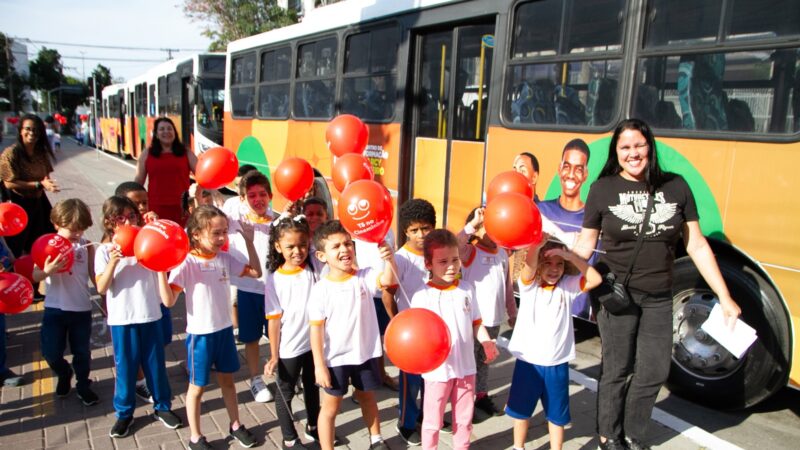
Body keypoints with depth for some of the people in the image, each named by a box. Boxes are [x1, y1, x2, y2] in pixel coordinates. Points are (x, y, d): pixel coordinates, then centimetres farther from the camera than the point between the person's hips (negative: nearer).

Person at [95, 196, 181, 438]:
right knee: (125, 367, 10)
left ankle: (162, 406, 29)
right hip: (122, 319, -1)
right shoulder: (105, 250, -4)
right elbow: (101, 288, -9)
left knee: (155, 364, 13)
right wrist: (113, 262, -23)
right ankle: (124, 413, 27)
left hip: (151, 315, 2)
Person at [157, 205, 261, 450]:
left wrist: (249, 241, -2)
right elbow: (169, 301, -23)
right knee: (197, 386, 12)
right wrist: (161, 271, -35)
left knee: (227, 379, 20)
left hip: (225, 329, 5)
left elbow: (255, 272, 5)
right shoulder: (186, 263, -18)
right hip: (199, 334, -5)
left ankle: (235, 425, 38)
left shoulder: (225, 258, -2)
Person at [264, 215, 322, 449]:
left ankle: (313, 426, 45)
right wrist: (274, 355, -8)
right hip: (289, 348, -3)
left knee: (313, 388, 22)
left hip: (315, 342, 3)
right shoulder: (274, 279, -14)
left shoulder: (314, 270, -8)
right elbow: (274, 320, -10)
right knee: (285, 394, 14)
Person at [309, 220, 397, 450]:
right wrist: (319, 365, -12)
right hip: (335, 358, -3)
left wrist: (389, 259, -48)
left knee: (367, 397, 25)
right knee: (330, 407, 12)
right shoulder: (320, 289, -15)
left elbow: (389, 280, -28)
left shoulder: (365, 276, -9)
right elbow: (316, 329, -12)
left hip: (366, 353, 3)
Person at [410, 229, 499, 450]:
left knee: (464, 418, 20)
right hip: (437, 369, -4)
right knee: (433, 421, 13)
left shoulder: (467, 289, -1)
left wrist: (487, 343, -12)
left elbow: (476, 322, 5)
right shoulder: (422, 296, -14)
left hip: (465, 366, 4)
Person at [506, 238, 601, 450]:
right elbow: (529, 266, -28)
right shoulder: (529, 285, -7)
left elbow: (595, 279, -15)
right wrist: (537, 243, -48)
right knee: (521, 409, 16)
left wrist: (569, 255, -23)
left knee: (557, 414, 14)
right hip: (528, 361, -1)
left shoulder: (567, 286, -2)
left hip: (557, 364, 1)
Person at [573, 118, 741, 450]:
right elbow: (585, 244, -2)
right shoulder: (603, 189, -5)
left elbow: (697, 245, 4)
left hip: (659, 297, 3)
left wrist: (725, 298, 3)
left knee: (654, 372, 10)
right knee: (616, 371, 7)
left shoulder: (675, 186, 1)